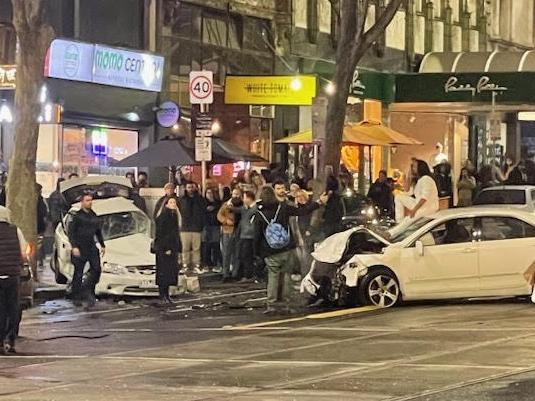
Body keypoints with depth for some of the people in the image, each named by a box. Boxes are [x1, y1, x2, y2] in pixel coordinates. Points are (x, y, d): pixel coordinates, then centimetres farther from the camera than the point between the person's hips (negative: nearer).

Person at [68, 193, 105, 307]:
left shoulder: (94, 216, 14)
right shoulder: (77, 216, -5)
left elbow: (99, 232, 25)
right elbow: (71, 232, -8)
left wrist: (102, 245, 21)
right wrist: (74, 247, -17)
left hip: (92, 247, 5)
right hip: (80, 248, -5)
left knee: (96, 269, -6)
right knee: (78, 273, 0)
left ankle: (88, 290, 12)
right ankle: (76, 298, 6)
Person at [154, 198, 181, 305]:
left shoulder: (174, 216, 15)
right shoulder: (163, 217, -12)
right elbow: (160, 234, -16)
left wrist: (178, 249, 16)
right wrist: (166, 248, -20)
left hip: (172, 249, 9)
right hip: (163, 249, -9)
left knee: (170, 272, 9)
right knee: (164, 272, -6)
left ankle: (166, 295, 15)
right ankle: (162, 297, -4)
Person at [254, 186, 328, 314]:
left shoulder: (259, 214, -5)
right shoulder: (283, 207, -4)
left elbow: (257, 236, -2)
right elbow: (302, 212, -2)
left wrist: (257, 253, 8)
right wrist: (319, 202, 6)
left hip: (271, 254, -1)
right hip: (288, 250, 1)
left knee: (273, 276, 4)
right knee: (286, 275, 9)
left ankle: (272, 305, -4)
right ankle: (285, 303, 8)